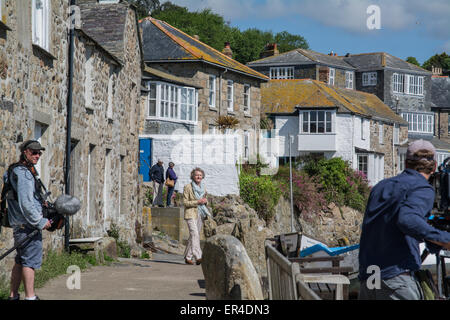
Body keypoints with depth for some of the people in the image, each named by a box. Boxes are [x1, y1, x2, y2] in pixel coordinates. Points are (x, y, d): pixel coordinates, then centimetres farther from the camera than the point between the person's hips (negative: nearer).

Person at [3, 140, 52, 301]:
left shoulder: (16, 170, 18)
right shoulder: (23, 173, -15)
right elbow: (26, 203, -22)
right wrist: (40, 222, -16)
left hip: (18, 224, 10)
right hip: (27, 224, -10)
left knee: (20, 261, 14)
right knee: (31, 260, -9)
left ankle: (13, 296, 17)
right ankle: (30, 297, -9)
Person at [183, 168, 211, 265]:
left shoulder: (203, 188, 13)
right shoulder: (188, 187, -6)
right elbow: (185, 202, -9)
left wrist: (205, 201, 0)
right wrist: (197, 202, -17)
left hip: (200, 214, 6)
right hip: (191, 214, -6)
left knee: (193, 236, 8)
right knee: (195, 235, -18)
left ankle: (188, 257, 16)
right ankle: (198, 257, -26)